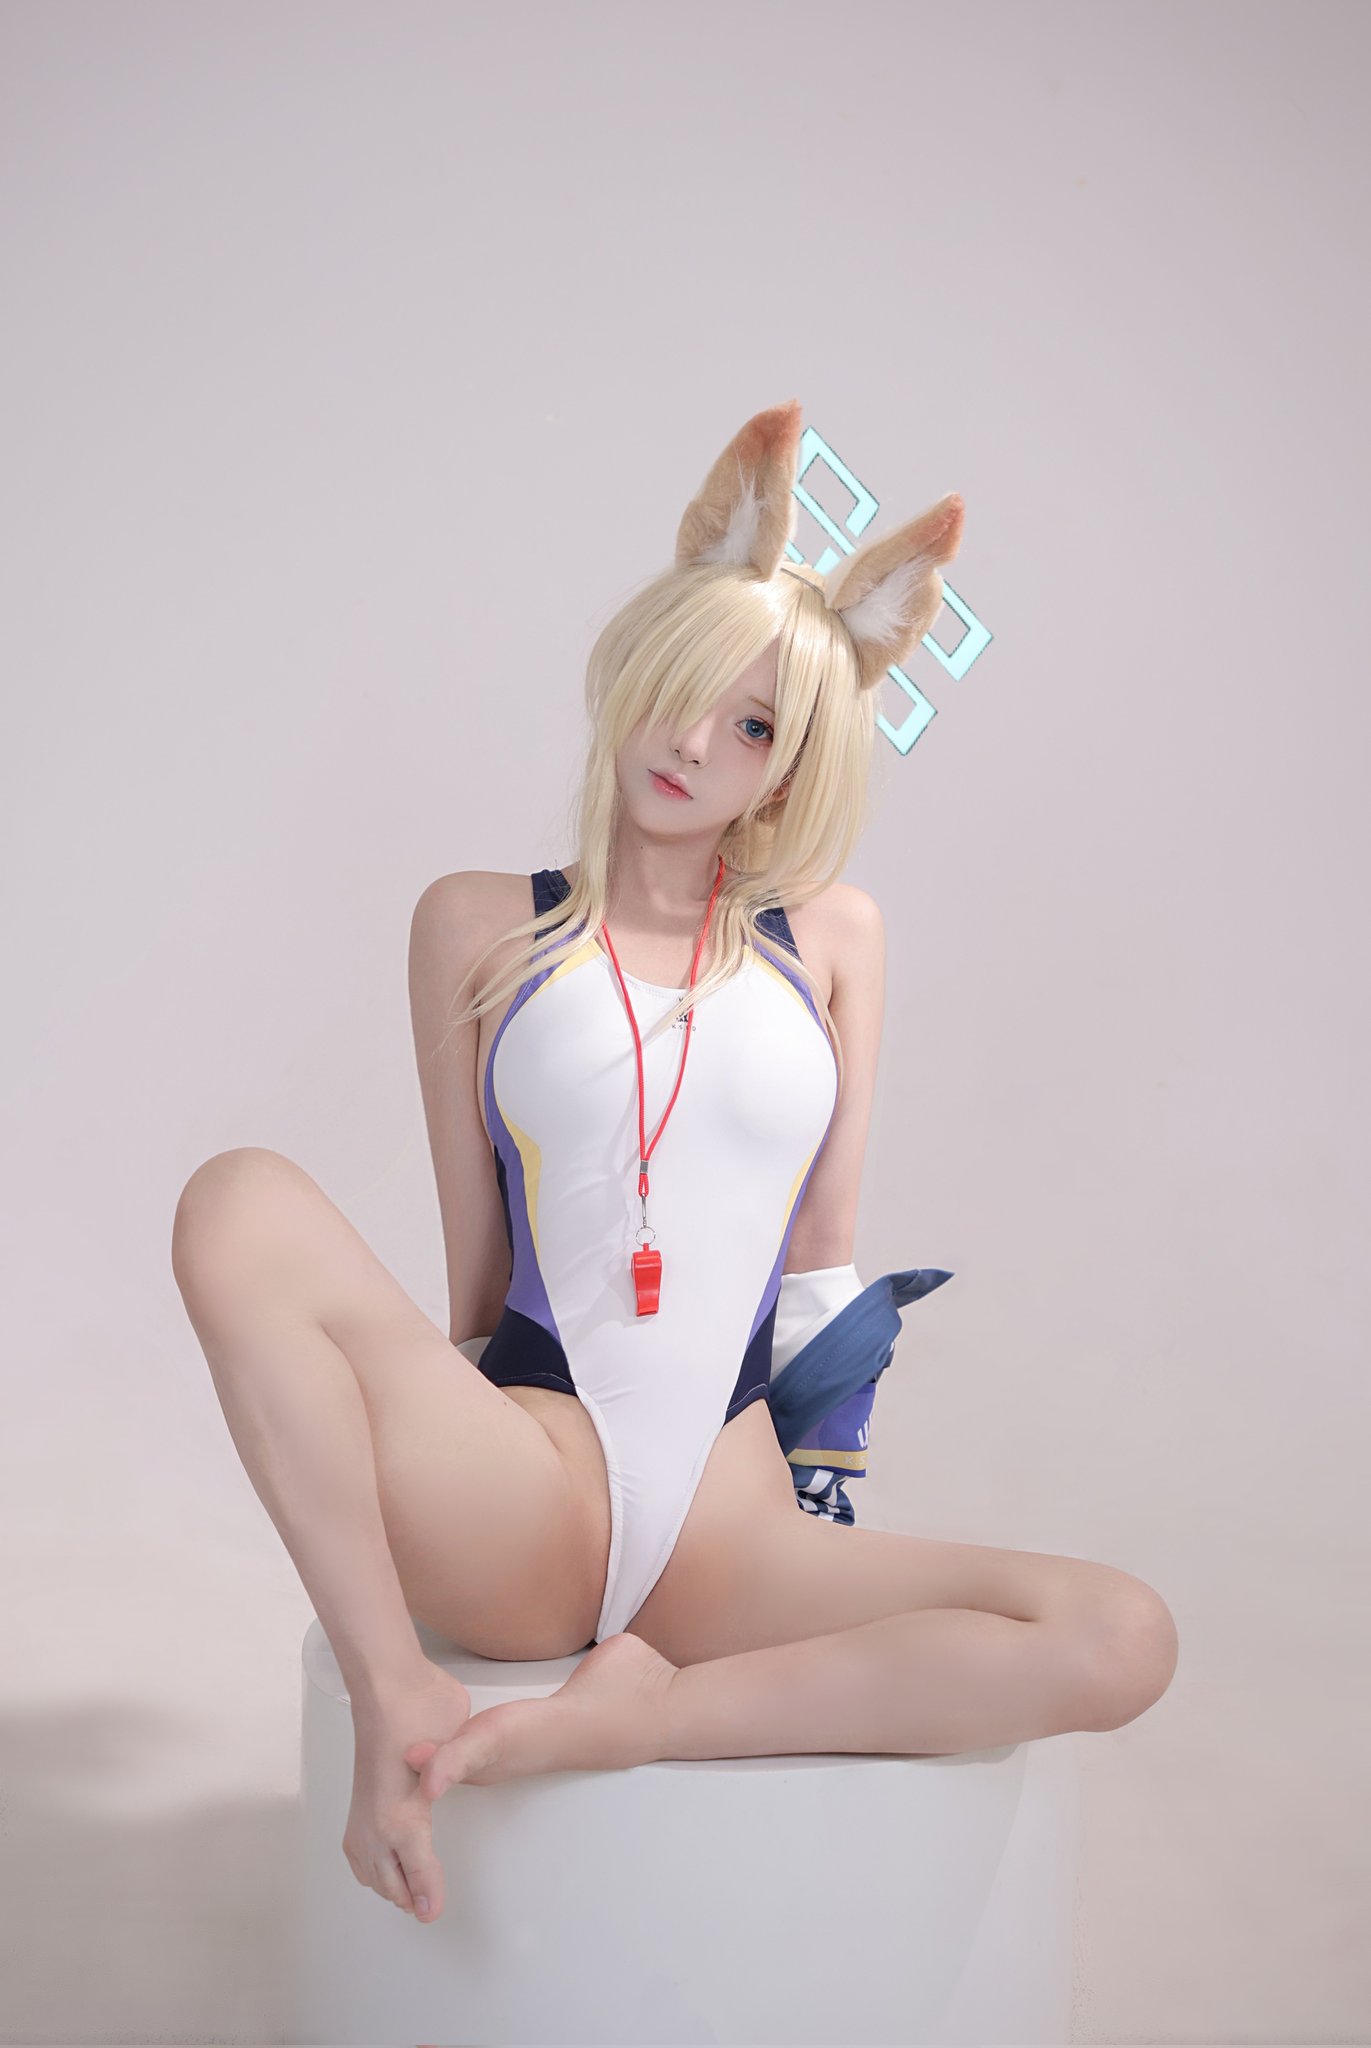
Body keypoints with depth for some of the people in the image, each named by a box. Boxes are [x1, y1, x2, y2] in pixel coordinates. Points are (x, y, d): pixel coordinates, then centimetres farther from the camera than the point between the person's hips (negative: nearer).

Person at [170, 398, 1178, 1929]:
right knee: (241, 1205, -26)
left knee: (1122, 1640, -23)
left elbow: (826, 1249, 16)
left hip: (730, 1530, 2)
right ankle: (397, 1695, -23)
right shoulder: (482, 925, 10)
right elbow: (477, 1258, 8)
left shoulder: (831, 934, 15)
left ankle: (624, 1717, -19)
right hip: (523, 1504, -2)